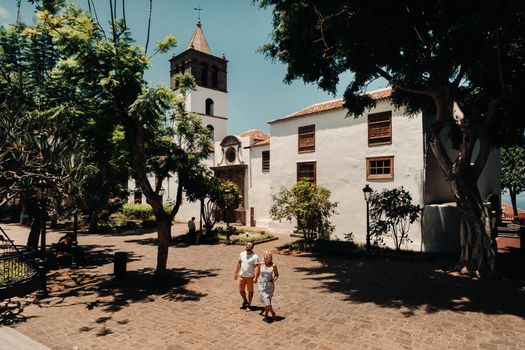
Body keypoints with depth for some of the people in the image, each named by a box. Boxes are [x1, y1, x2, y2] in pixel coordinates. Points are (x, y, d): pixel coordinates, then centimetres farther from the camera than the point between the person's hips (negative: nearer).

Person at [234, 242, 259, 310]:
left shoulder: (255, 257, -16)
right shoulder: (242, 254, 0)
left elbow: (256, 267, -17)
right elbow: (238, 263, 10)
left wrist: (255, 277, -24)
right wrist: (235, 273, 10)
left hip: (250, 277, -5)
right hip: (241, 276, 5)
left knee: (250, 291, 9)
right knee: (241, 290, 16)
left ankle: (249, 304, 28)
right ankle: (245, 301, 41)